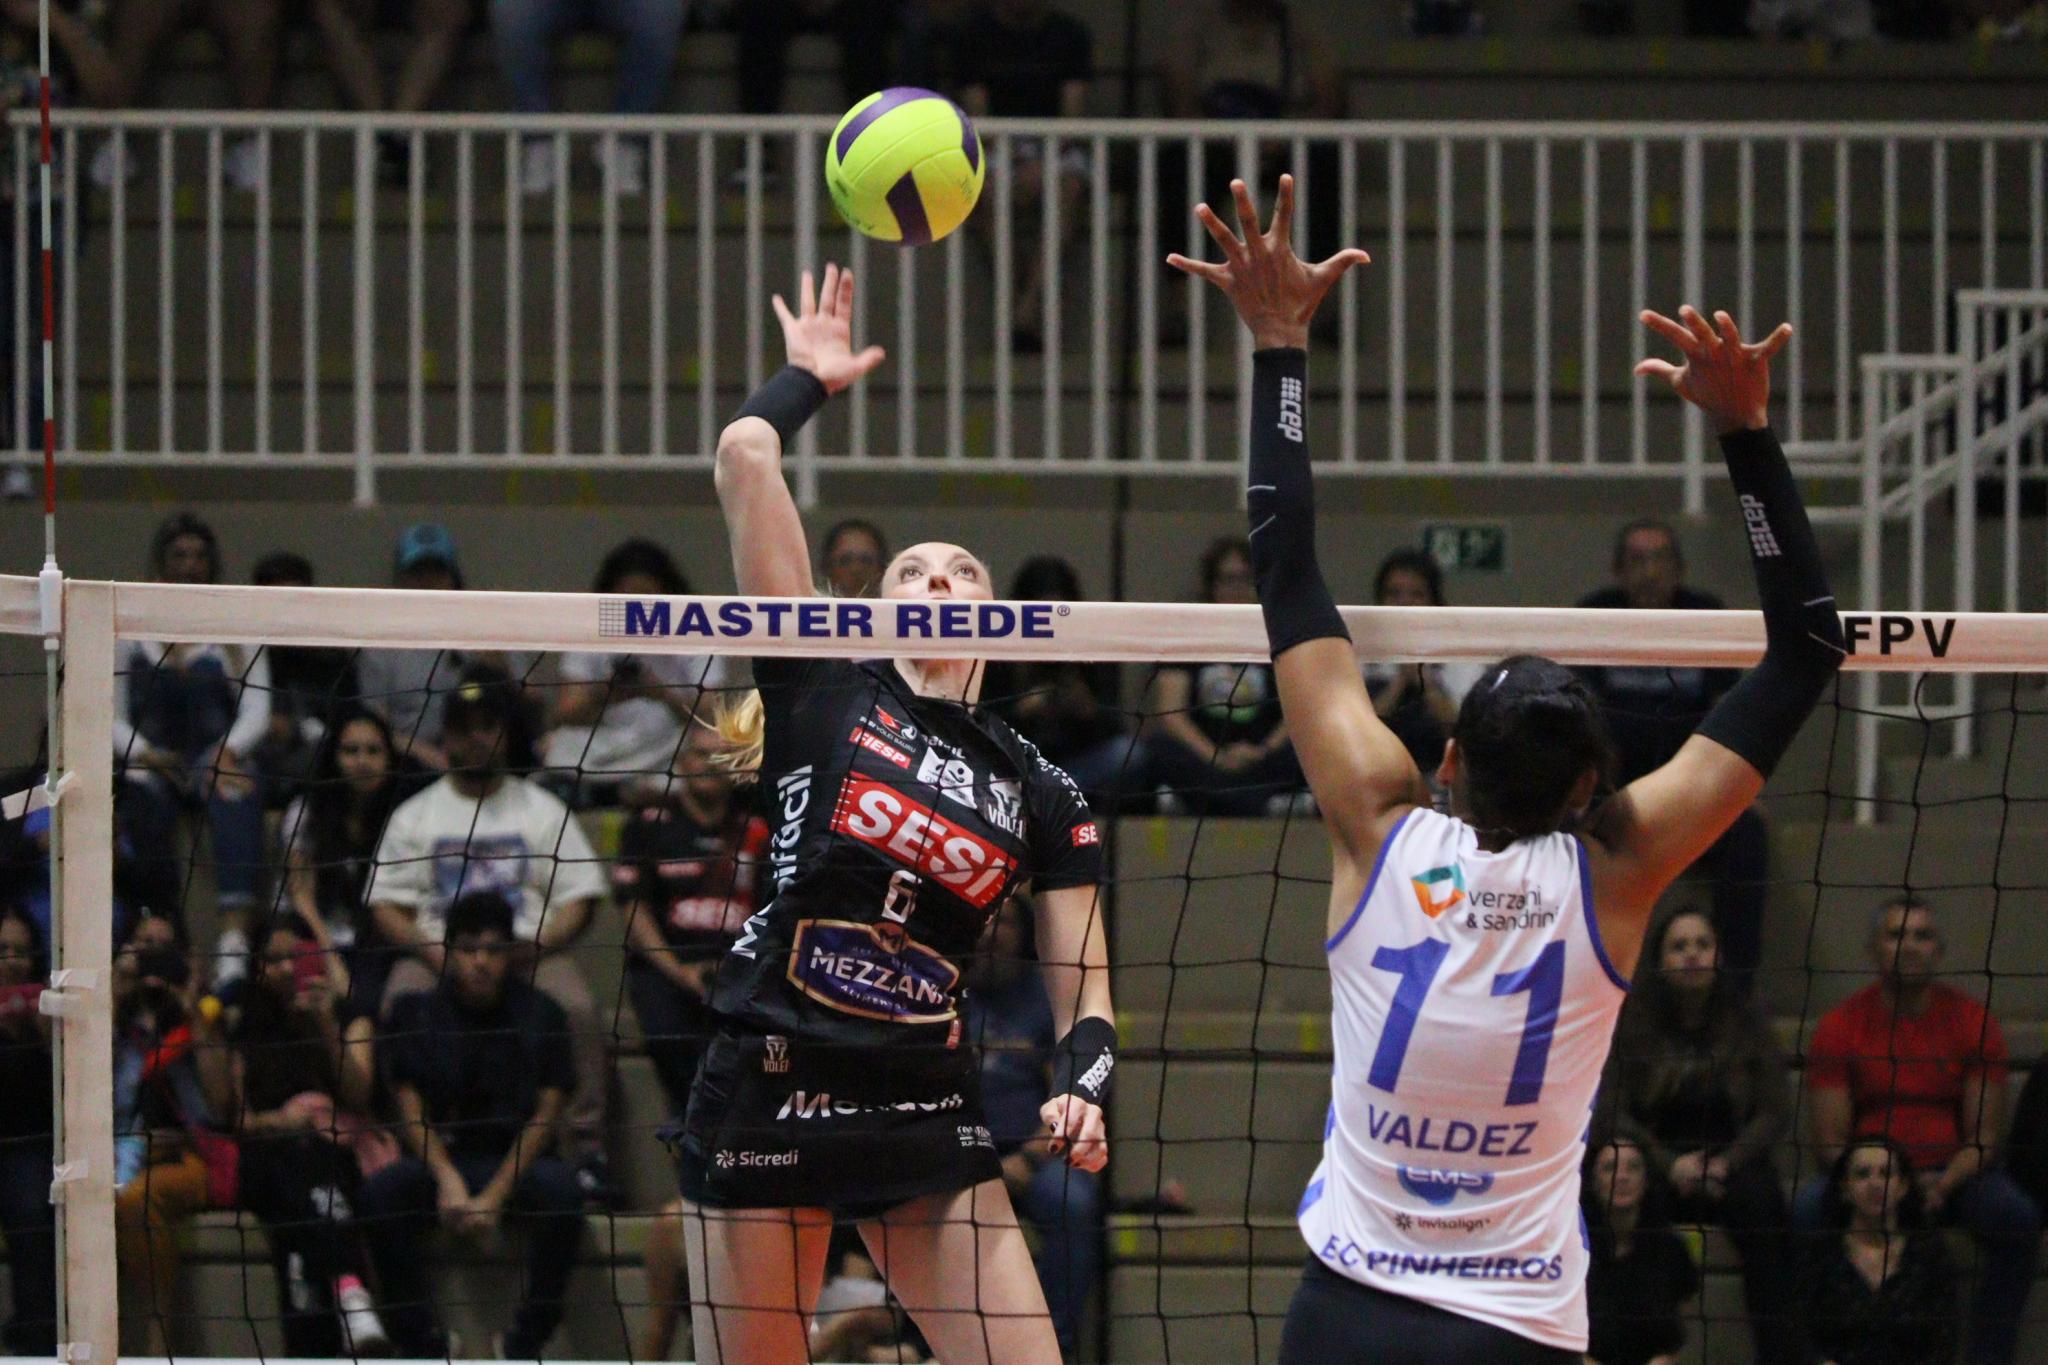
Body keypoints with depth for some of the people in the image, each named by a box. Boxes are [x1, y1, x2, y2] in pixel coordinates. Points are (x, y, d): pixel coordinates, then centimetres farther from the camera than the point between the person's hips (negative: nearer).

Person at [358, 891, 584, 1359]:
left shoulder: (541, 1017, 3)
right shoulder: (416, 1013, 6)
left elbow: (544, 1117, -3)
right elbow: (412, 1111, 1)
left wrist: (495, 1196, -15)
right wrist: (449, 1181, -17)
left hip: (517, 1162, -1)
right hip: (439, 1160, 1)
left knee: (561, 1189, -35)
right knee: (379, 1193, -31)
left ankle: (524, 1346, -23)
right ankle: (421, 1342, -22)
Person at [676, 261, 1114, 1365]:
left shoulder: (1040, 793, 11)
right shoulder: (825, 691, 3)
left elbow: (1083, 994, 8)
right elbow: (745, 453, -5)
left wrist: (1081, 1089, -13)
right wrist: (811, 378, 13)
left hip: (926, 1113, 2)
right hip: (765, 1095, -2)